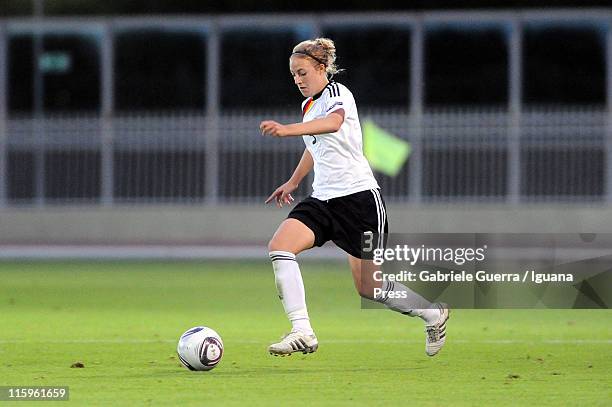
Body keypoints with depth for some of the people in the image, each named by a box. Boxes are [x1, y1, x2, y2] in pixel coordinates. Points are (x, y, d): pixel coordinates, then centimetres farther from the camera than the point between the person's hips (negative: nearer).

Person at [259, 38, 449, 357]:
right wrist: (293, 182, 44)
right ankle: (302, 332, -22)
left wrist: (287, 130, -52)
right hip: (322, 199, 8)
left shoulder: (336, 93, -11)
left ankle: (434, 314, 23)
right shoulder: (309, 105, 16)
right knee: (279, 247, -19)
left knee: (369, 288, -2)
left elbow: (334, 123, -36)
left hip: (358, 196, -8)